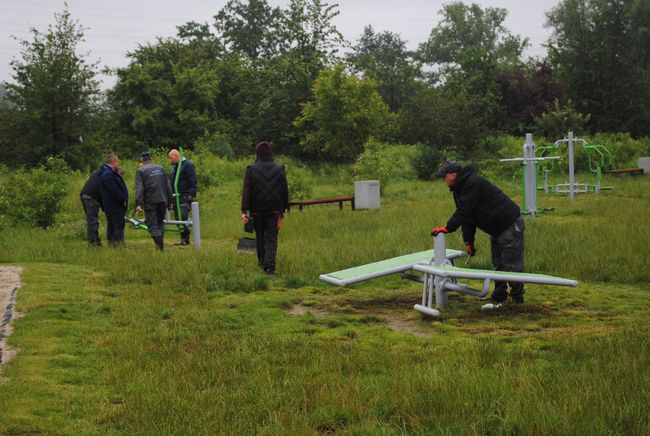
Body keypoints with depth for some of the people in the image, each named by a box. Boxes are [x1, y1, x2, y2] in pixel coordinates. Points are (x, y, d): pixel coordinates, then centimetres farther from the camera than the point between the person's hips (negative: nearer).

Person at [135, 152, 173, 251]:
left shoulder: (140, 171, -1)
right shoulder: (161, 168, 12)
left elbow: (139, 189, -11)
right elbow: (168, 186, 12)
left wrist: (138, 204, -15)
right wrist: (169, 201, 16)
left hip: (150, 202, -4)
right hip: (163, 200, 4)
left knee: (152, 225, -1)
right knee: (160, 222, 18)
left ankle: (160, 246, -13)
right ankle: (160, 245, 17)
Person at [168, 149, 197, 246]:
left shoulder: (187, 165, -8)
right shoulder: (174, 166, 19)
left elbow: (193, 181, -13)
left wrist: (192, 195, -18)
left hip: (185, 198, -9)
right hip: (176, 197, 9)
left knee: (183, 218, -14)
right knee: (178, 219, 7)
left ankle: (185, 239, -11)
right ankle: (183, 239, 11)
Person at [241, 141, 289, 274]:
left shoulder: (251, 169, -6)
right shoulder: (279, 169, 1)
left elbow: (246, 191, -10)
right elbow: (285, 190, 6)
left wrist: (244, 210, -11)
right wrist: (283, 208, 15)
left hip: (257, 209, 0)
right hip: (274, 209, 0)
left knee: (259, 236, 18)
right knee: (272, 238, 0)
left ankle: (262, 261, 31)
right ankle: (269, 265, -13)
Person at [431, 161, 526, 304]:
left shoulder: (473, 183, -22)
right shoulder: (459, 188, 10)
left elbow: (464, 211, -28)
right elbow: (467, 216, 11)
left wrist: (448, 228, -26)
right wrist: (468, 242, 7)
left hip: (510, 225, -11)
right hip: (497, 229, 11)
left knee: (512, 264, -5)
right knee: (498, 263, 15)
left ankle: (517, 298, 2)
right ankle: (499, 296, 22)